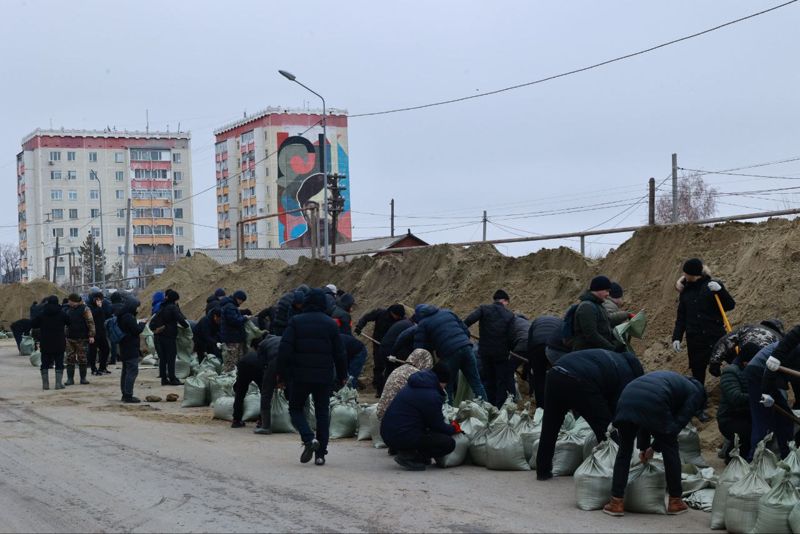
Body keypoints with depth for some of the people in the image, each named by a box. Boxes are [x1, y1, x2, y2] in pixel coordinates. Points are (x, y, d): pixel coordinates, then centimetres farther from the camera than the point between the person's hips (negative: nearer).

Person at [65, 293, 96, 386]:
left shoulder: (84, 309, -6)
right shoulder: (69, 309, 13)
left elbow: (90, 322, -10)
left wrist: (91, 335, -17)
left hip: (81, 339, -5)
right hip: (70, 338, 5)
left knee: (82, 359, 1)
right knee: (70, 358, 1)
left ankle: (83, 378, 9)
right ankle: (70, 378, 2)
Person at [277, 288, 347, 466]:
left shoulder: (296, 321, -3)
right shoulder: (331, 324, 2)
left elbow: (284, 349, -9)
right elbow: (339, 353, 5)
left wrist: (282, 374, -2)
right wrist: (342, 376, 15)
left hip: (300, 376, -1)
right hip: (324, 377, 2)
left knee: (295, 408, 12)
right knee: (322, 413, 9)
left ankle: (309, 439, -13)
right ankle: (320, 454, 6)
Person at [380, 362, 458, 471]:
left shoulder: (411, 386, 16)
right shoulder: (432, 396, -14)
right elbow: (438, 426, -3)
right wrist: (453, 429, 17)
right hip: (403, 437, -10)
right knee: (449, 443, -6)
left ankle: (408, 453, 12)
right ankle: (409, 457, -8)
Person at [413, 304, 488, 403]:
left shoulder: (422, 324, 9)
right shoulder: (447, 312, 22)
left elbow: (418, 349, 3)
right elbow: (466, 331, 19)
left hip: (449, 354, -4)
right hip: (466, 347, 4)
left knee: (447, 388, 10)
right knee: (476, 383, 9)